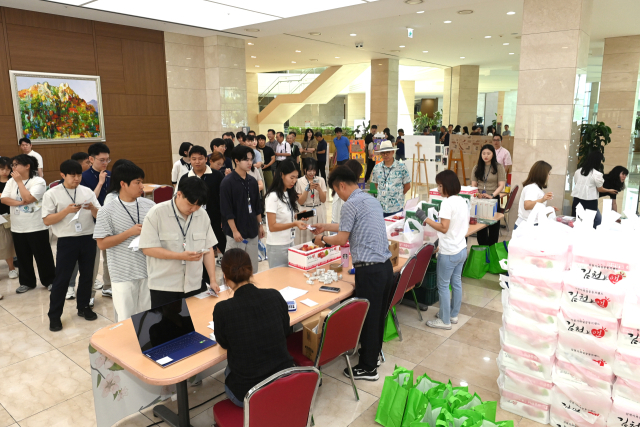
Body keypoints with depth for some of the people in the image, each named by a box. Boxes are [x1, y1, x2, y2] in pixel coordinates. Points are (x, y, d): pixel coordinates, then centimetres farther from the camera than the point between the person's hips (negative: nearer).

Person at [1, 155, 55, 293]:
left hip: (37, 227, -5)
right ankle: (27, 282, 28)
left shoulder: (39, 181, -10)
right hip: (17, 228, 5)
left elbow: (28, 198, -21)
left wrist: (19, 181, -14)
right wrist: (19, 203, -19)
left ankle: (49, 281, 18)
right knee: (23, 257, 14)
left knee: (43, 255, 4)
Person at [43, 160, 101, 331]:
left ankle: (83, 307, 30)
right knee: (61, 279, 2)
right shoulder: (52, 194, -4)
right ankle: (54, 315, 15)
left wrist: (92, 208, -16)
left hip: (88, 239, 3)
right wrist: (67, 210, -19)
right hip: (67, 241, -3)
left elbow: (99, 216, 6)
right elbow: (46, 220, -7)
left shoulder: (87, 191, 5)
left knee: (87, 275, 13)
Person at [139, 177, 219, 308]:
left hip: (194, 286, 4)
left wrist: (213, 280, 0)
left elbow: (208, 249, 7)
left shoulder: (202, 216, 4)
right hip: (163, 287, -3)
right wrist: (181, 256, -19)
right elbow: (147, 248, -12)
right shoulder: (157, 213, -8)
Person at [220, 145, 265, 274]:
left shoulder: (252, 181, 8)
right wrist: (234, 231, -15)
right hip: (236, 233, -6)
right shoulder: (227, 182, -11)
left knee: (253, 268, 13)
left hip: (252, 231, 6)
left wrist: (260, 224, 14)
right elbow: (226, 210, -13)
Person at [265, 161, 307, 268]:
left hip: (290, 242, 7)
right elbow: (272, 226, -17)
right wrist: (294, 224, -26)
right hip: (277, 246, -7)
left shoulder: (289, 194, 10)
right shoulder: (273, 197, -15)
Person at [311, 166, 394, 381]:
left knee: (368, 317, 4)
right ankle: (374, 353, 39)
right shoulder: (372, 200, 15)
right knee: (379, 314, 21)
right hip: (385, 265, 9)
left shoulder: (351, 204, -13)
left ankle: (368, 368, 18)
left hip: (369, 270, -9)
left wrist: (323, 239, 10)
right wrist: (326, 226, 33)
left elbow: (342, 239, -9)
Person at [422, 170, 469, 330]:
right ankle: (453, 315, 32)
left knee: (443, 286, 4)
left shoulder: (447, 203, -21)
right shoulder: (462, 201, 7)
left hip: (448, 252, -9)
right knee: (456, 283, 18)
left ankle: (445, 320, 14)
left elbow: (444, 228, -24)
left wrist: (427, 220, -14)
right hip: (461, 249, 9)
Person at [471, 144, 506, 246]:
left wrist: (492, 195, -21)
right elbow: (473, 184, 5)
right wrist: (477, 193, -16)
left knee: (493, 225, 3)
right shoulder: (476, 168, 8)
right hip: (479, 199, 2)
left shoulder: (498, 167, 0)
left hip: (493, 199, -2)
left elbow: (501, 185, -6)